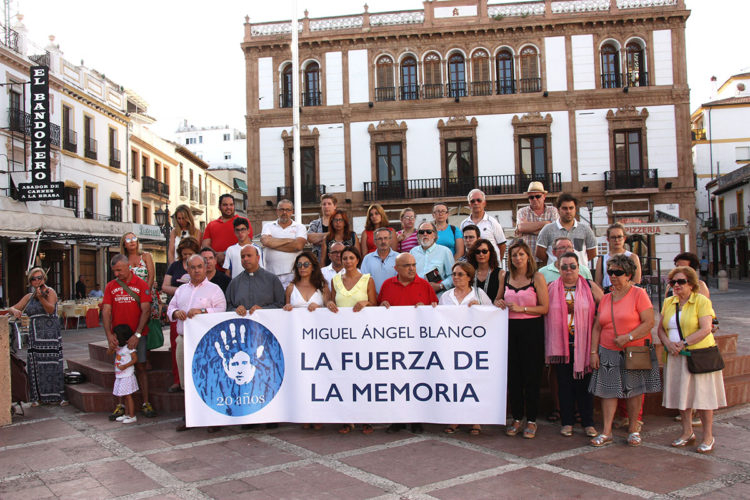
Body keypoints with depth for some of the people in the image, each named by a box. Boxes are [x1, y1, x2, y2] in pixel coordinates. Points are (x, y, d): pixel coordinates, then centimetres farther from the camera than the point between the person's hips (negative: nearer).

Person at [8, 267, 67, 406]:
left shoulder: (50, 292, 0)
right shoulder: (29, 297, 15)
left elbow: (51, 309, -14)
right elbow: (12, 308, 16)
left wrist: (41, 297, -28)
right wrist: (15, 311, -8)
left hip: (51, 335, -4)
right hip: (35, 336, 5)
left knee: (54, 366, -6)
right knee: (36, 367, 3)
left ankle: (60, 396, 1)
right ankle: (38, 396, 13)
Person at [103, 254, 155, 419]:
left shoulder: (141, 285, -2)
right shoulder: (110, 286, 7)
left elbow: (146, 310, -7)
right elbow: (106, 311, 1)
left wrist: (137, 334, -15)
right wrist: (109, 335, -12)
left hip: (137, 334, -2)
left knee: (140, 367, 0)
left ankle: (145, 403, 6)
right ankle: (121, 405, 12)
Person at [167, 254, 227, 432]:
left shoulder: (214, 289, 3)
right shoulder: (181, 290, 20)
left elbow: (221, 311, -7)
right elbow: (170, 308, 20)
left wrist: (202, 311, -19)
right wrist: (176, 313, -2)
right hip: (183, 340, 5)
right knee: (187, 380, 10)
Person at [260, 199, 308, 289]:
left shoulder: (299, 227, 10)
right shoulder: (268, 226, 14)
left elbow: (298, 245, -9)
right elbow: (266, 241, -7)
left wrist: (274, 243, -4)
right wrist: (290, 240, -4)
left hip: (292, 274, -1)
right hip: (271, 275, 1)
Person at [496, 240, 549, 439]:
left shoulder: (537, 277, -5)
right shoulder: (505, 277, 7)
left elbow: (545, 307, -7)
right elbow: (499, 298, 22)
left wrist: (521, 308, -16)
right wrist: (498, 303, 0)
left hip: (531, 328, -4)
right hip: (510, 328, 4)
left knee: (531, 376, 1)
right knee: (513, 376, 7)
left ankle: (531, 421, 12)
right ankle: (517, 418, 19)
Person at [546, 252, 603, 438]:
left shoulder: (590, 287, 4)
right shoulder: (551, 288, 6)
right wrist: (548, 343, 2)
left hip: (583, 344, -1)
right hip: (560, 344, 1)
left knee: (584, 382, 4)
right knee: (564, 383, 6)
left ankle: (588, 423, 15)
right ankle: (567, 422, 16)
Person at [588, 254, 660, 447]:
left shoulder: (638, 294, -4)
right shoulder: (605, 299, 10)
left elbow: (649, 322, -12)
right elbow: (597, 328, 10)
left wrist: (628, 337, -20)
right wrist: (594, 352, 3)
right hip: (608, 352, 4)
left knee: (634, 390, 5)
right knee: (608, 390, 1)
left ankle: (634, 429, 20)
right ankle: (606, 432, 4)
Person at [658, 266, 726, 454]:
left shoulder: (702, 301, -6)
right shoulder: (668, 302, 10)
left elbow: (705, 329, -15)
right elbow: (661, 328, 8)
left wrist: (683, 343, -20)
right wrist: (668, 343, -11)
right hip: (676, 357, 5)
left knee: (702, 395, 0)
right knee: (682, 394, 11)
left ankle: (708, 436, 12)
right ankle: (687, 432, 24)